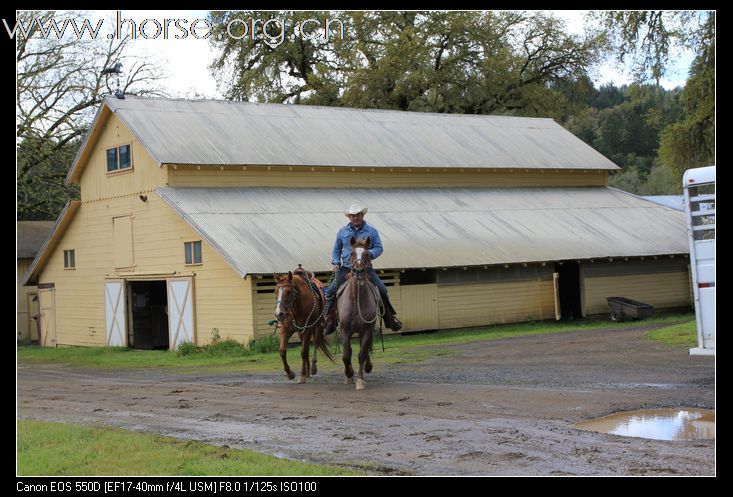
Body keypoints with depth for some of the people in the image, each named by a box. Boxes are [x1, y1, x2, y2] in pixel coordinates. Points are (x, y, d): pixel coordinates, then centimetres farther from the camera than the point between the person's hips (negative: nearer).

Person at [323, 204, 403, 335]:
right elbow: (336, 249, 20)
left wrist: (369, 253, -19)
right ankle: (329, 322, 1)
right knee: (330, 291, -11)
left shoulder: (372, 232, 4)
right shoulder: (342, 232, 9)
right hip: (345, 269, 1)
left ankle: (390, 319, 2)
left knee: (382, 290, -12)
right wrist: (336, 262, 4)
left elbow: (379, 248, 1)